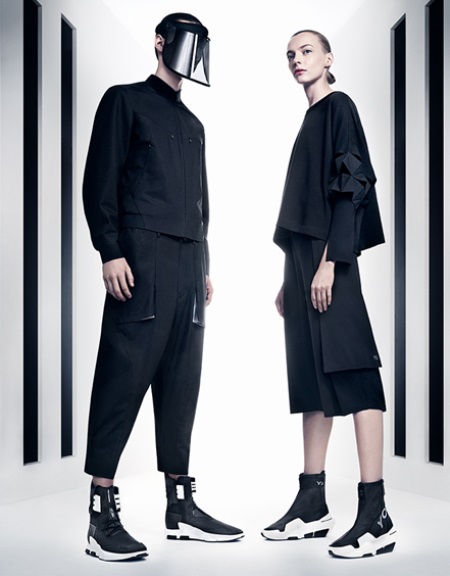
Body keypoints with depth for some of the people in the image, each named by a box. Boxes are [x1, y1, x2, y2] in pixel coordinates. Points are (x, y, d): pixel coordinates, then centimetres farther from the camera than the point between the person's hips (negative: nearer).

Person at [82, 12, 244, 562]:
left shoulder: (192, 124, 26)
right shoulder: (125, 100, 6)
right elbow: (100, 180, -4)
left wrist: (205, 264, 18)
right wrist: (110, 252, -14)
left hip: (189, 262, 7)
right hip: (142, 257, -7)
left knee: (180, 382, 6)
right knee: (125, 376, -10)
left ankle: (181, 504, 12)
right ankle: (102, 513, -6)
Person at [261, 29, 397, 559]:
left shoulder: (338, 107, -1)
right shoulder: (312, 118, 23)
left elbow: (350, 185, -12)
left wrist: (329, 261, -21)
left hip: (327, 255, -9)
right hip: (303, 255, 9)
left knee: (348, 371, -12)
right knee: (311, 374, 7)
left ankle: (376, 514, -9)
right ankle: (312, 504, 13)